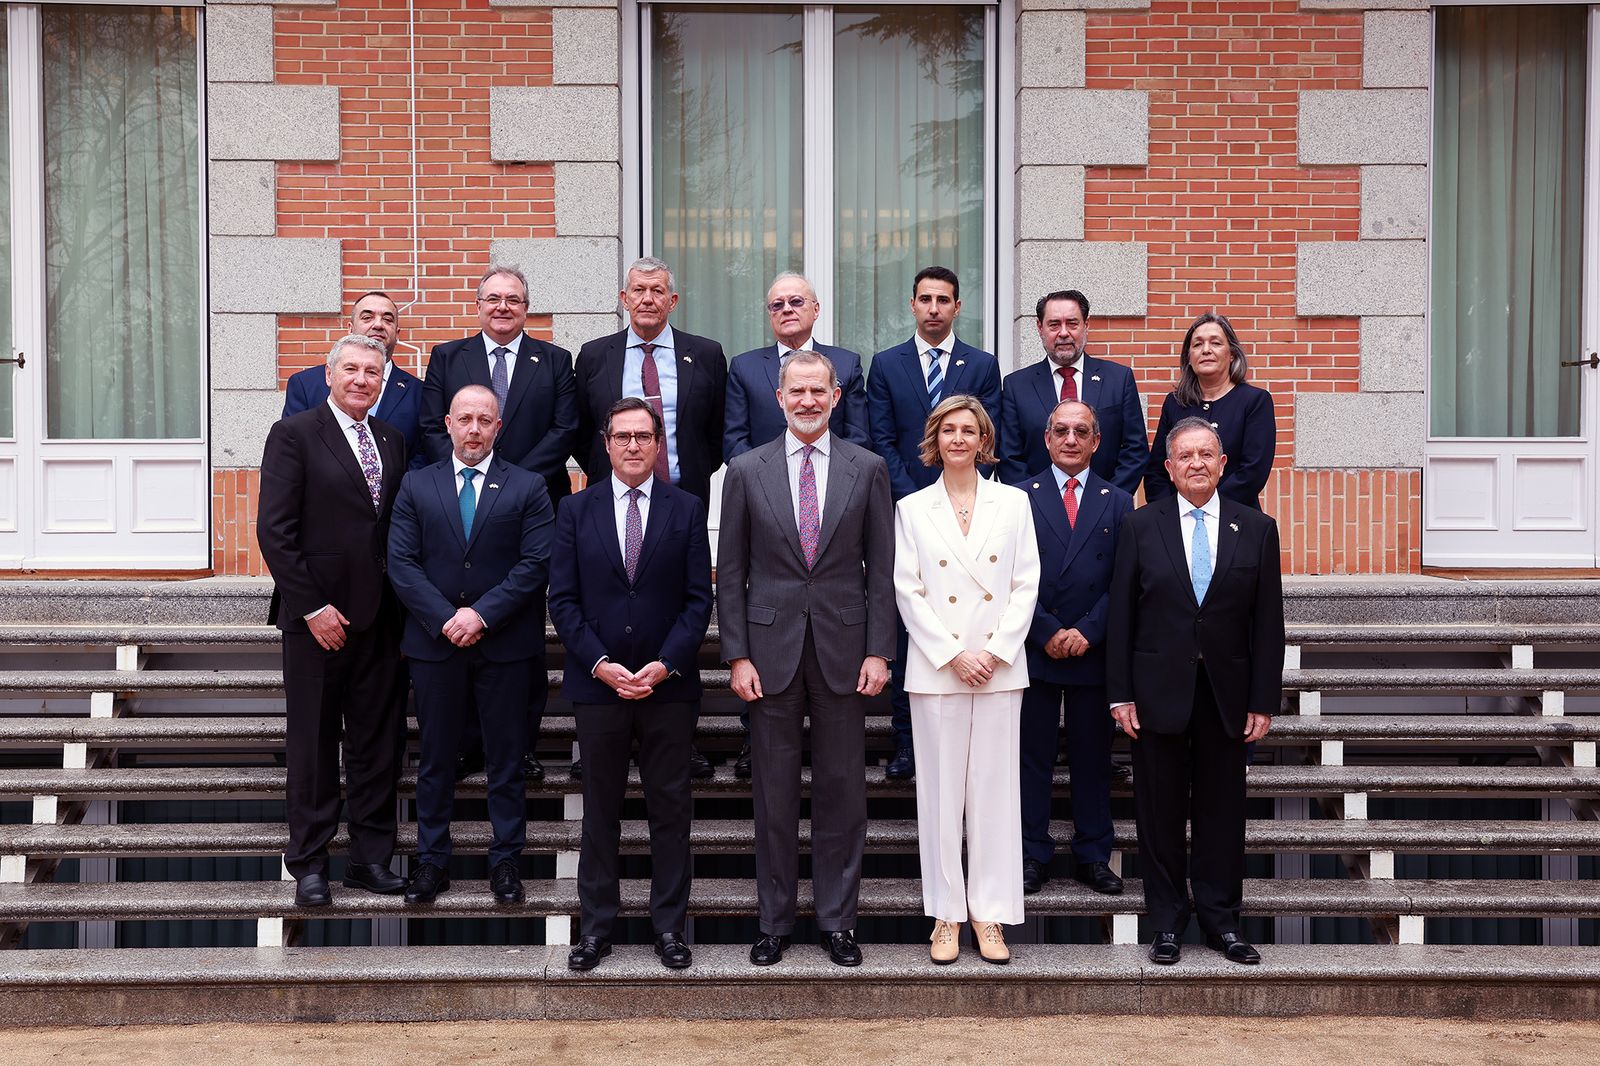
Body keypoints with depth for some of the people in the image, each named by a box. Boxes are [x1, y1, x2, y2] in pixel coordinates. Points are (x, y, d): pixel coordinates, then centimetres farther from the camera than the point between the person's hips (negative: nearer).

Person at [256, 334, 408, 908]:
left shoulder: (392, 441, 12)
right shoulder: (294, 434, -4)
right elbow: (275, 531, -9)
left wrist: (406, 607, 3)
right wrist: (312, 607, -13)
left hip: (381, 618, 5)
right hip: (319, 617, -5)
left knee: (378, 743, 9)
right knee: (312, 745, 5)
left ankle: (372, 858, 19)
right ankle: (309, 864, 15)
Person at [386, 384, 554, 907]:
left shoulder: (527, 488, 3)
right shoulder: (417, 486, 8)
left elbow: (536, 563, -5)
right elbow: (401, 561, 0)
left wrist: (482, 614, -14)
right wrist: (445, 618, -12)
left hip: (506, 645, -1)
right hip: (434, 643, 1)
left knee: (506, 757, 5)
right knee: (436, 757, 8)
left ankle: (505, 860, 15)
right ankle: (432, 860, 18)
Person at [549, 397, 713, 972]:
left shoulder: (687, 509, 4)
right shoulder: (577, 510, 6)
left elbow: (699, 598, 0)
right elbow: (563, 598, 2)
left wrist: (665, 665, -12)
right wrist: (600, 664, -10)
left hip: (668, 684, 0)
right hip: (597, 683, 1)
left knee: (670, 806, 5)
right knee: (600, 808, 8)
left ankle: (669, 924, 16)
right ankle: (596, 925, 18)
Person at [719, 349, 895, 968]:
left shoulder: (867, 469, 4)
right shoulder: (746, 471, 4)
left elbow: (881, 568, 3)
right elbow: (730, 573, 4)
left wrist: (878, 651, -4)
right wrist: (737, 655, -3)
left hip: (842, 651, 0)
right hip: (771, 650, 0)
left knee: (842, 792, 6)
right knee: (773, 794, 7)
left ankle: (837, 921, 19)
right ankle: (774, 922, 19)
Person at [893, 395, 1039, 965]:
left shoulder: (1013, 503, 7)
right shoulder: (912, 509, 5)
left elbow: (1026, 584, 4)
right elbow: (908, 592, 0)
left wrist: (994, 651, -8)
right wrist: (954, 655, -9)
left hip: (1000, 669, 1)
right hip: (936, 669, 0)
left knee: (995, 789, 3)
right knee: (940, 790, 3)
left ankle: (990, 913, 13)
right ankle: (946, 914, 14)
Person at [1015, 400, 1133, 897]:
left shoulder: (1118, 503, 8)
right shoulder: (1020, 497, 4)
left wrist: (1086, 632, -10)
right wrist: (1048, 633, -10)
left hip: (1093, 652, 1)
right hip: (1035, 650, -1)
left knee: (1093, 758, 8)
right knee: (1033, 757, 4)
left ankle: (1093, 856, 18)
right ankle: (1033, 856, 12)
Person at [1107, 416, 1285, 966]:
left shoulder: (1257, 529, 4)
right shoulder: (1140, 526, 1)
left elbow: (1267, 622, 3)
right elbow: (1121, 614, 0)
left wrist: (1263, 701, -2)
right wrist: (1120, 694, -5)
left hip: (1227, 693, 1)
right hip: (1158, 689, -1)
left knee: (1222, 810, 7)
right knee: (1161, 811, 6)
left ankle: (1220, 919, 20)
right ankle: (1168, 921, 18)